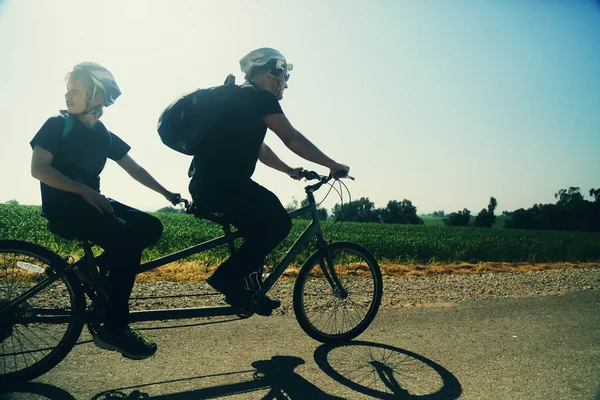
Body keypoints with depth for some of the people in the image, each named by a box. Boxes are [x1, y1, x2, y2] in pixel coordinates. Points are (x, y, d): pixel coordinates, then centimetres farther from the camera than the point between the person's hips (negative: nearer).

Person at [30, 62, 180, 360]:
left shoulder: (104, 135, 11)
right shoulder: (57, 125, -5)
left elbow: (134, 169, 12)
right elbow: (38, 169, -14)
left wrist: (166, 193, 4)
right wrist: (83, 190, -25)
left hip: (91, 202, 6)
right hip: (63, 208, -6)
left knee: (150, 227, -11)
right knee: (127, 238, -26)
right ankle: (114, 330, -19)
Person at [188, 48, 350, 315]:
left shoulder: (243, 98, 24)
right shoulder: (259, 97, -6)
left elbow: (258, 148, 31)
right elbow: (292, 138, -10)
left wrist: (289, 170, 32)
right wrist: (333, 165, -3)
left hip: (207, 184, 10)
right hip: (220, 183, -10)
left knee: (264, 225, 17)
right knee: (278, 222, -10)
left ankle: (248, 289, 18)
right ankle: (229, 278, -5)